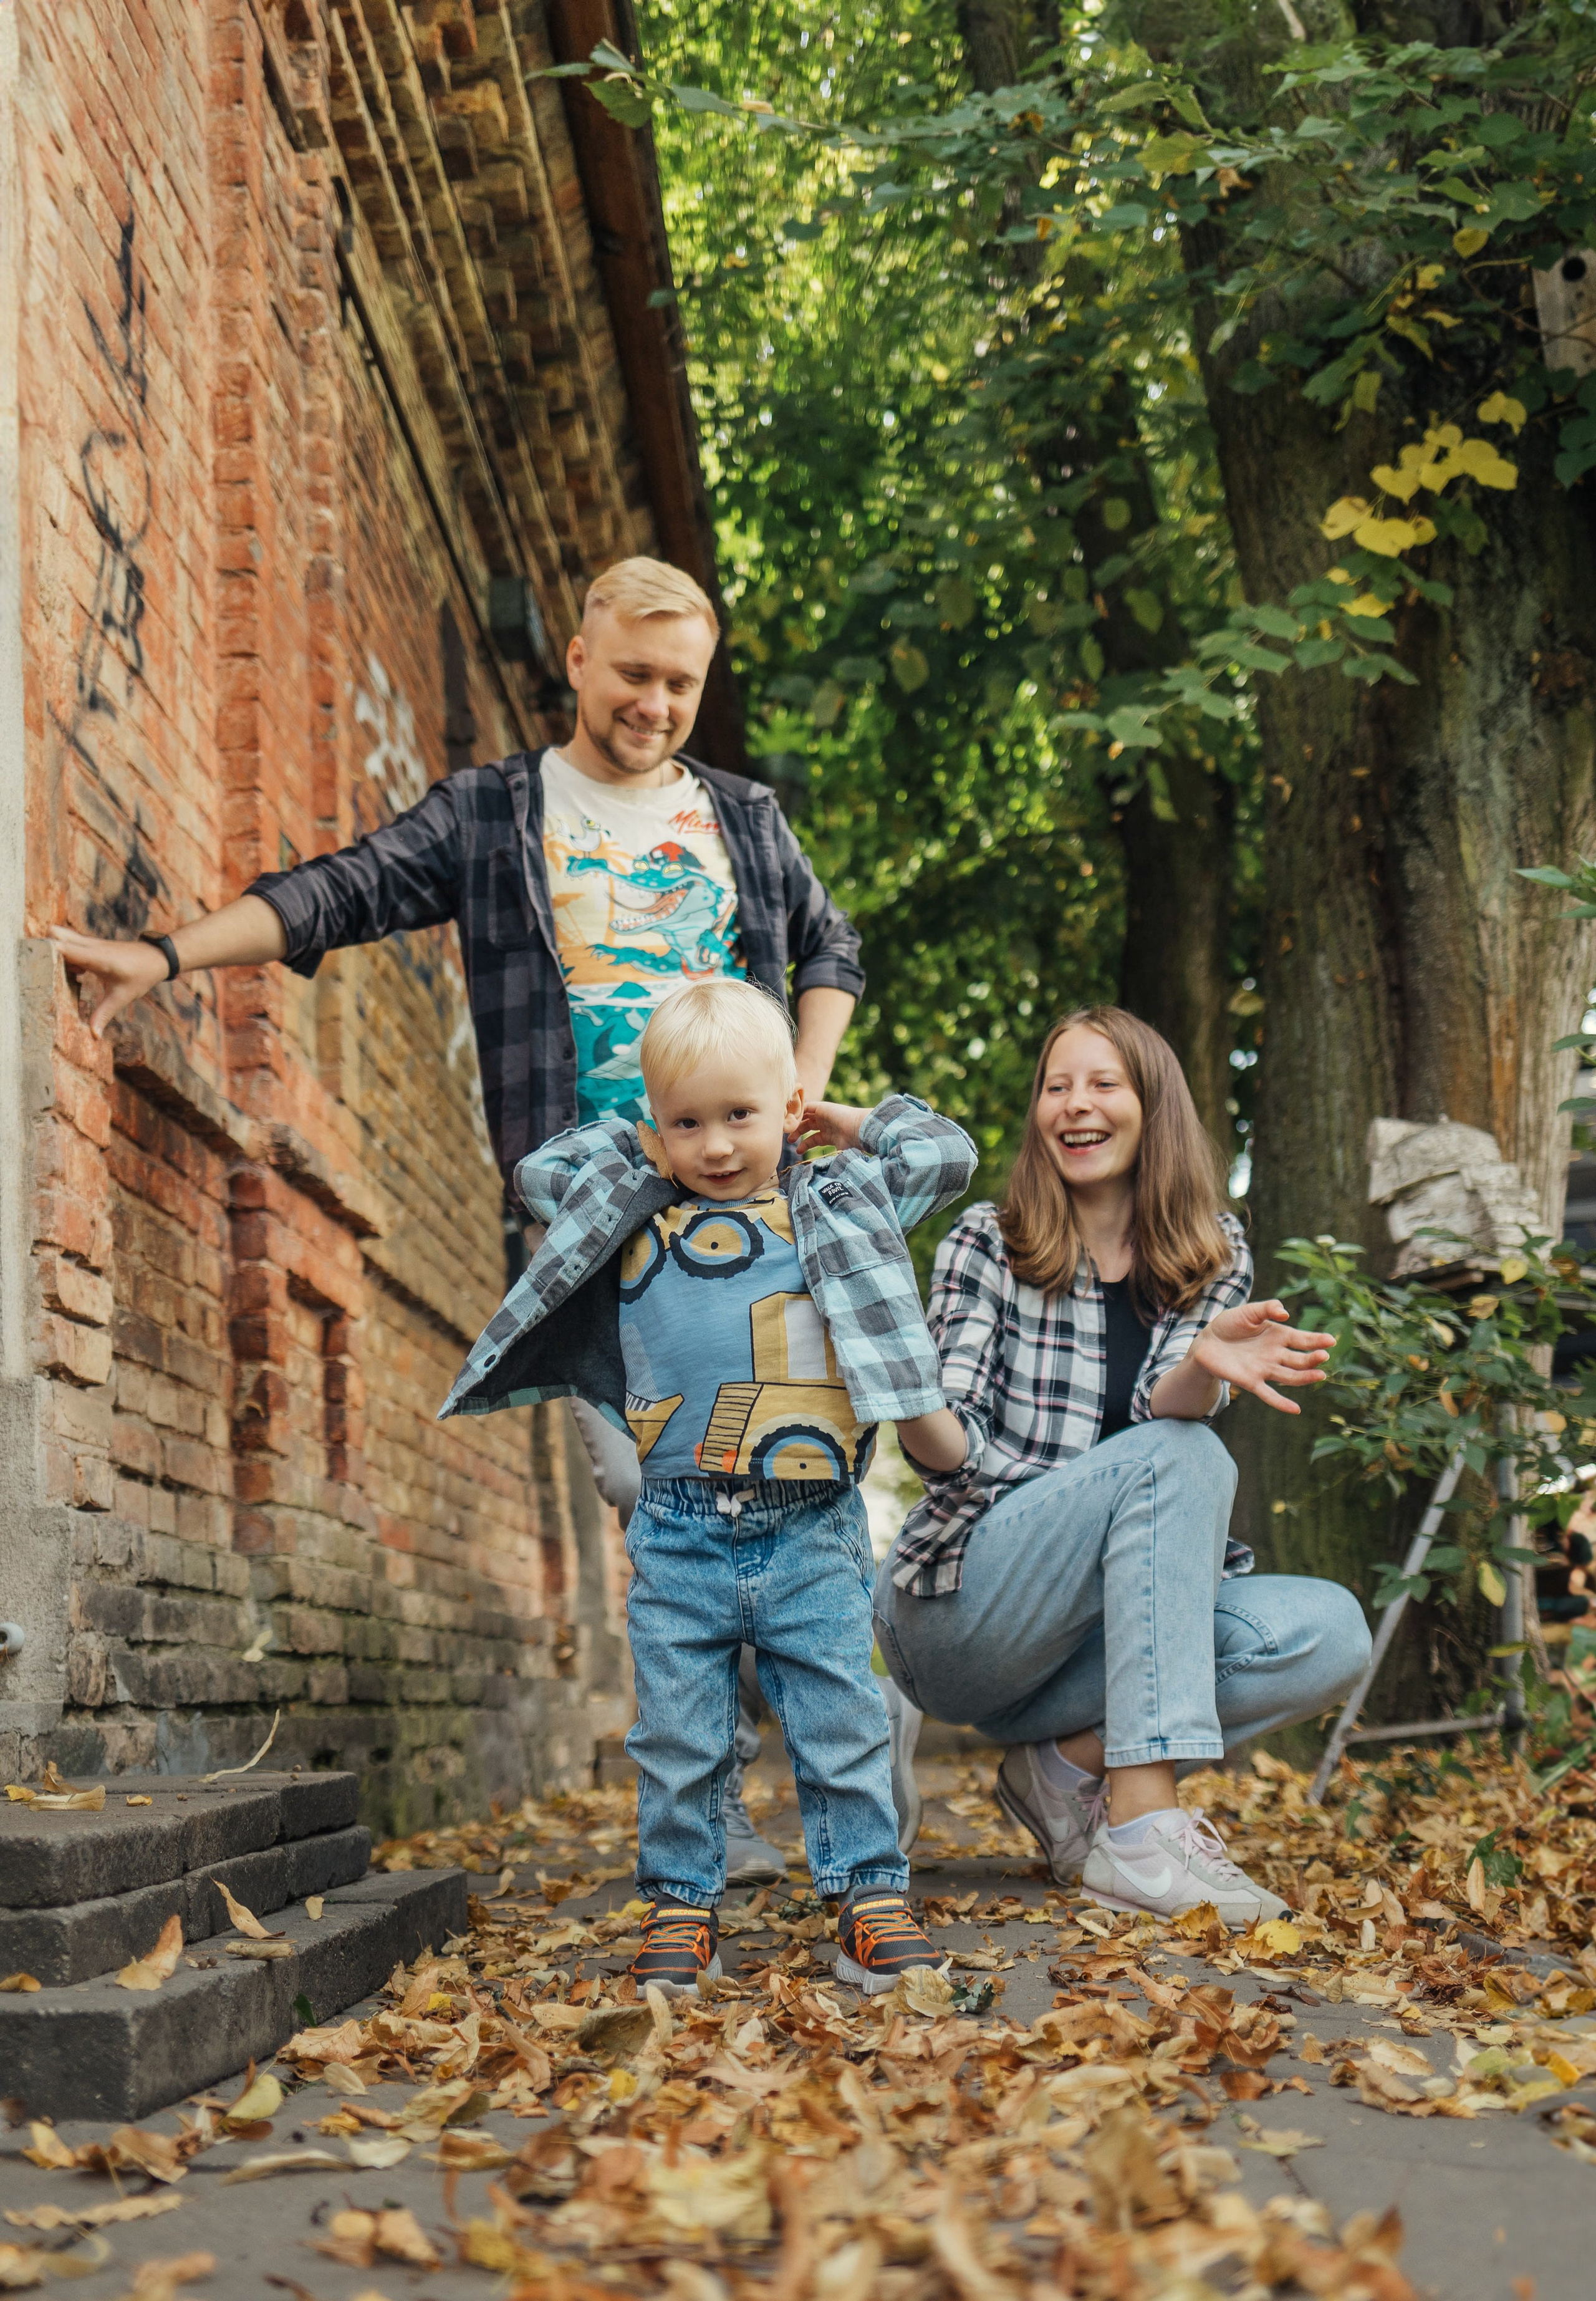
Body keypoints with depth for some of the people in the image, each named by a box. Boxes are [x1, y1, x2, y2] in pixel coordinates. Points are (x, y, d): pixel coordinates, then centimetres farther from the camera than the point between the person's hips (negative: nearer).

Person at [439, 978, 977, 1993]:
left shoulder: (835, 1207, 9)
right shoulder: (631, 1223, 10)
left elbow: (947, 1154, 17)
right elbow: (540, 1170, 21)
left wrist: (855, 1127, 16)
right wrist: (637, 1147, 16)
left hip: (813, 1537, -1)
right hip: (679, 1539, 1)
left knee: (843, 1727, 2)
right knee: (677, 1739, 6)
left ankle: (872, 1898, 11)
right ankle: (681, 1907, 17)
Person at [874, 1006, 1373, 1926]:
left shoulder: (1215, 1255, 7)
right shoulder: (988, 1242, -1)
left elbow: (1161, 1413, -10)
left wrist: (1205, 1366, -33)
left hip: (1108, 1627, 4)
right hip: (955, 1611, -4)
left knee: (1328, 1633, -20)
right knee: (1183, 1459, -29)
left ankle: (1068, 1764, -8)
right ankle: (1141, 1824, -34)